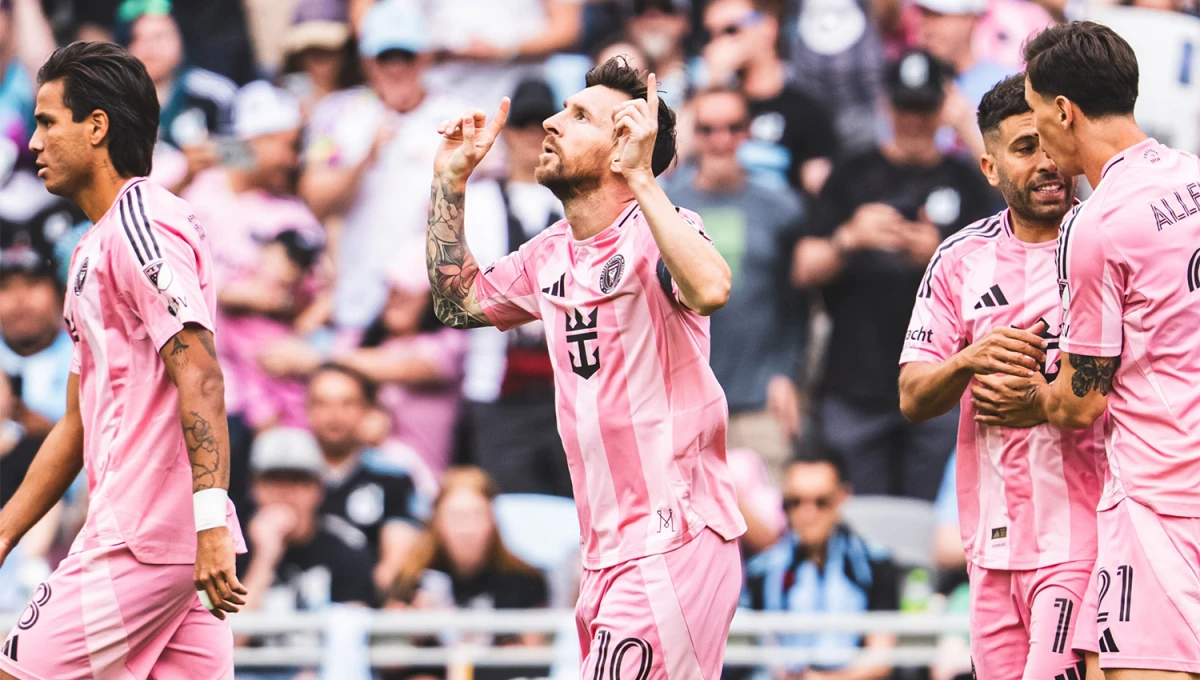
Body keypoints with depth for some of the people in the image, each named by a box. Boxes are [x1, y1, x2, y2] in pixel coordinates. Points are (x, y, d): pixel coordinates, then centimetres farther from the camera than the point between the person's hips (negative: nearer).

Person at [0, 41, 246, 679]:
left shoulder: (139, 225, -9)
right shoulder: (95, 247, 24)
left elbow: (199, 377, -19)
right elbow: (79, 423, 28)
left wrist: (210, 520, -27)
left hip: (140, 543, -9)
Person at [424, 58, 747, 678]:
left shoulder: (656, 231, -11)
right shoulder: (549, 255, 14)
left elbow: (709, 290, -32)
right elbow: (459, 301, 29)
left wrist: (641, 178, -27)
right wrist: (450, 182, 22)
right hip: (608, 554, 8)